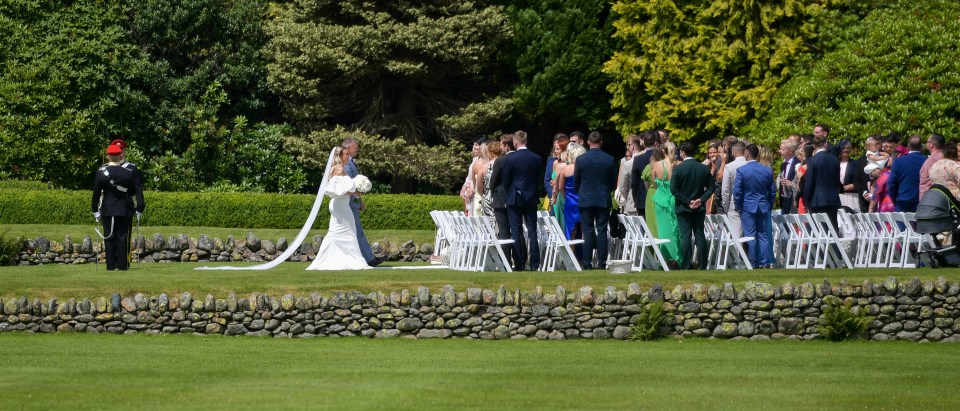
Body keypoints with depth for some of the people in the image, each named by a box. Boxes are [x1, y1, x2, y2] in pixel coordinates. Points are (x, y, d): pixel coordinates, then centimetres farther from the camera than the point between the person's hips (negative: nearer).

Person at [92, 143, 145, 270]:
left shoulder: (101, 172, -3)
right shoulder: (129, 172, -4)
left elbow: (96, 192, 0)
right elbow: (136, 190, -2)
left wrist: (95, 210, 7)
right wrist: (139, 208, 3)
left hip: (107, 210, 0)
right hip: (125, 210, 0)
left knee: (109, 238, 5)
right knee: (123, 237, 3)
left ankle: (111, 265, 4)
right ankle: (123, 265, 0)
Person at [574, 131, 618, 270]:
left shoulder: (580, 160, -6)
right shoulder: (610, 160, -4)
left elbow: (575, 183, 3)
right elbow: (614, 183, 4)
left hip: (585, 201, 0)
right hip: (603, 201, 0)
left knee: (588, 232, 3)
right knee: (602, 232, 3)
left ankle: (587, 264, 0)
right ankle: (601, 263, -1)